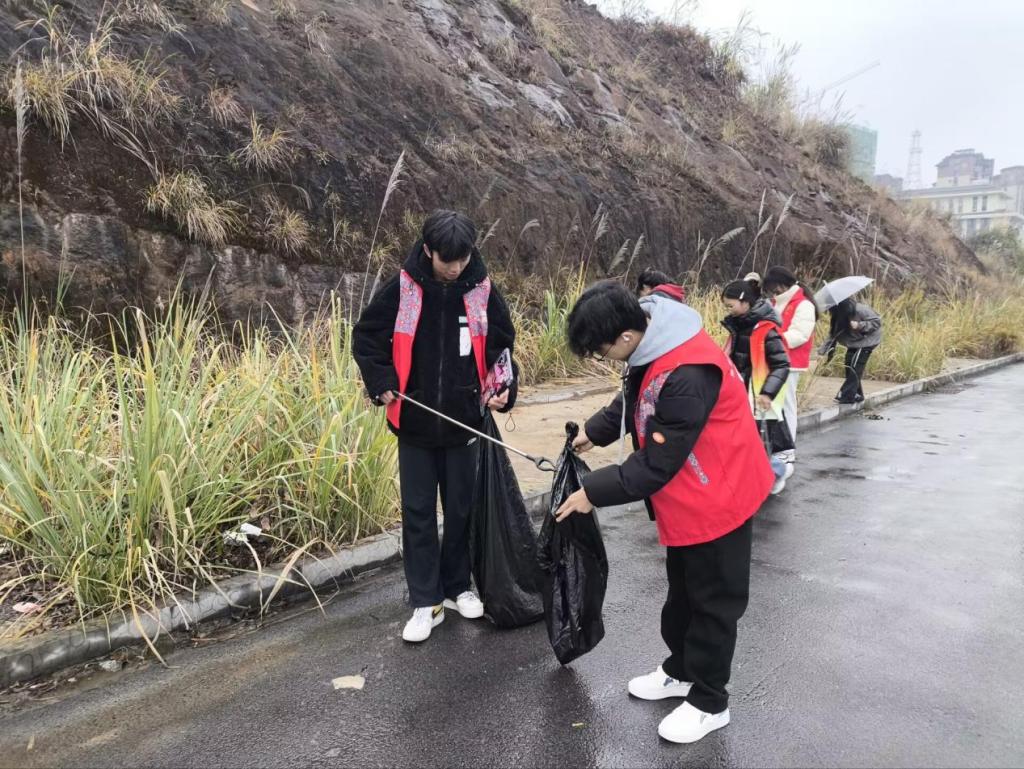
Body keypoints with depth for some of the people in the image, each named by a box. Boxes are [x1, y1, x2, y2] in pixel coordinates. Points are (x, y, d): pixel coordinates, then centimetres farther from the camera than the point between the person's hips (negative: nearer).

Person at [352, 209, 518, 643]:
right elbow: (366, 337, 2)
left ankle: (457, 587, 31)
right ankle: (426, 602, 17)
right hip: (415, 423, 0)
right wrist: (382, 383, -8)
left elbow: (502, 346, 6)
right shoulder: (402, 290, -8)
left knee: (461, 508, 12)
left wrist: (502, 389, -9)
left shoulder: (482, 292, -5)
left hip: (464, 421, 1)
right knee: (418, 512, 5)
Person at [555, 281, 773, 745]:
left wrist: (593, 492, -20)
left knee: (713, 601, 8)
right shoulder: (650, 345, -6)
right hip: (685, 501, 9)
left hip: (718, 499, -9)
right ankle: (681, 671, 42)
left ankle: (709, 702, 26)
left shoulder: (687, 375, -36)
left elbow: (657, 464, -29)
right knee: (682, 590, 23)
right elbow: (633, 402, 14)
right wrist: (594, 432, 6)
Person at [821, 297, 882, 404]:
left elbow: (877, 321, -21)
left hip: (867, 340, -7)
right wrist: (824, 351, -18)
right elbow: (833, 334, -7)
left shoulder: (860, 310, -29)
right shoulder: (837, 315, -10)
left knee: (855, 367, -11)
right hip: (854, 342, 7)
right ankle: (857, 395, 16)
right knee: (848, 365, 5)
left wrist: (860, 325, -35)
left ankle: (847, 395, -8)